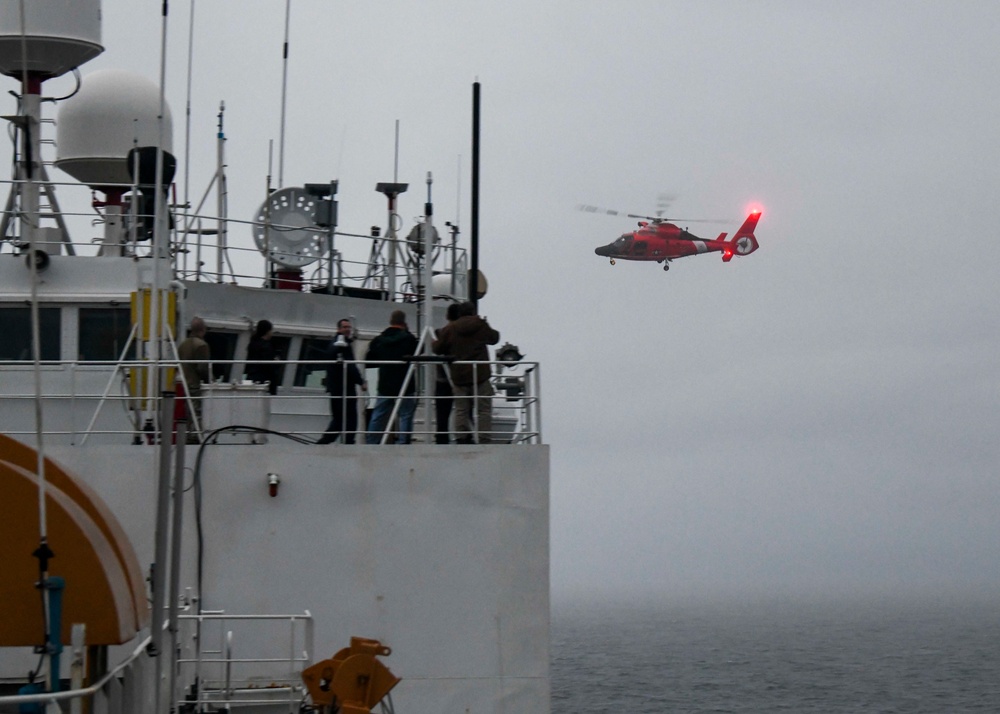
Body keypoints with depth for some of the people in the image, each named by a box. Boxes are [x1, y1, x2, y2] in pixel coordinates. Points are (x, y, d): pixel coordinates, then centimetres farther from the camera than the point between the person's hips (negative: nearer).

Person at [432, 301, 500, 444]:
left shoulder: (449, 329, 1)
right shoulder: (481, 326, -1)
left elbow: (437, 349, 6)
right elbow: (494, 338, 16)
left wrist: (433, 343, 29)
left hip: (459, 377, 2)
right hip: (480, 375, -2)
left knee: (461, 410, 8)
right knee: (484, 410, 2)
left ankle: (461, 438, 3)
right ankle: (484, 440, -5)